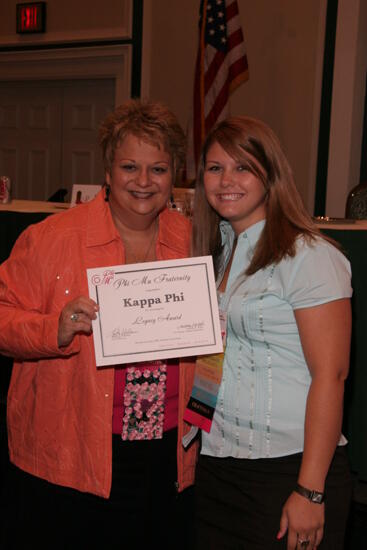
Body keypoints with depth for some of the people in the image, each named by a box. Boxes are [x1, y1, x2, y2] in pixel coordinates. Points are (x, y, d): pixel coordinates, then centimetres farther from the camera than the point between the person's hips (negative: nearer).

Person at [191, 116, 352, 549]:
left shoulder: (308, 256, -11)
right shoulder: (218, 252, 11)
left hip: (288, 468, -6)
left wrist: (310, 492, -19)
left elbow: (330, 376, -16)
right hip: (216, 463, 7)